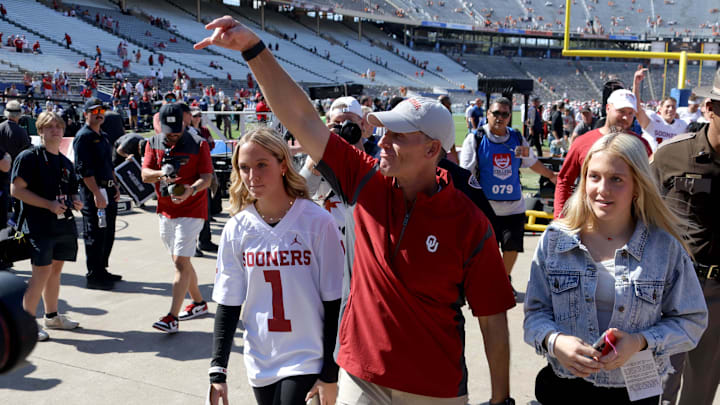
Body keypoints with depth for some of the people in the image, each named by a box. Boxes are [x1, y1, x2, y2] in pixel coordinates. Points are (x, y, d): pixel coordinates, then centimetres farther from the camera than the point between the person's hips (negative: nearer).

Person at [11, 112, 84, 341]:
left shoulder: (65, 162, 16)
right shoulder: (29, 157, -6)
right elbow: (17, 190, -12)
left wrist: (76, 201, 1)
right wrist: (49, 205, -18)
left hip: (64, 224, 7)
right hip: (39, 225, -7)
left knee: (56, 269, 14)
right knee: (42, 272, -10)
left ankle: (52, 316, 27)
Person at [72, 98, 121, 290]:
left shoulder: (104, 136, 18)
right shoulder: (83, 136, -10)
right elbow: (84, 169, -17)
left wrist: (115, 186, 15)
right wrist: (97, 194, -22)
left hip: (108, 190, 9)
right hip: (92, 191, -9)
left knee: (108, 234, 14)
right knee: (95, 236, -4)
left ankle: (102, 270, 26)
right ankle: (93, 276, 4)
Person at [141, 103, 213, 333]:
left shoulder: (198, 144, -5)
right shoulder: (153, 144, 6)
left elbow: (207, 177, -10)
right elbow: (145, 174, -4)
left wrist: (190, 190, -30)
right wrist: (161, 173, -26)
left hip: (191, 210, -6)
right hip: (165, 211, 6)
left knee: (181, 262, -11)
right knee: (180, 262, 15)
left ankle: (172, 317, -11)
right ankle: (198, 303, 32)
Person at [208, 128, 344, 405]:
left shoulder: (317, 222, -12)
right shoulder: (236, 229, -2)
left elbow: (334, 306, -8)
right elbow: (227, 305, 4)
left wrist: (330, 375, -7)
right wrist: (217, 372, -1)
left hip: (307, 361, -4)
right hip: (260, 362, 4)